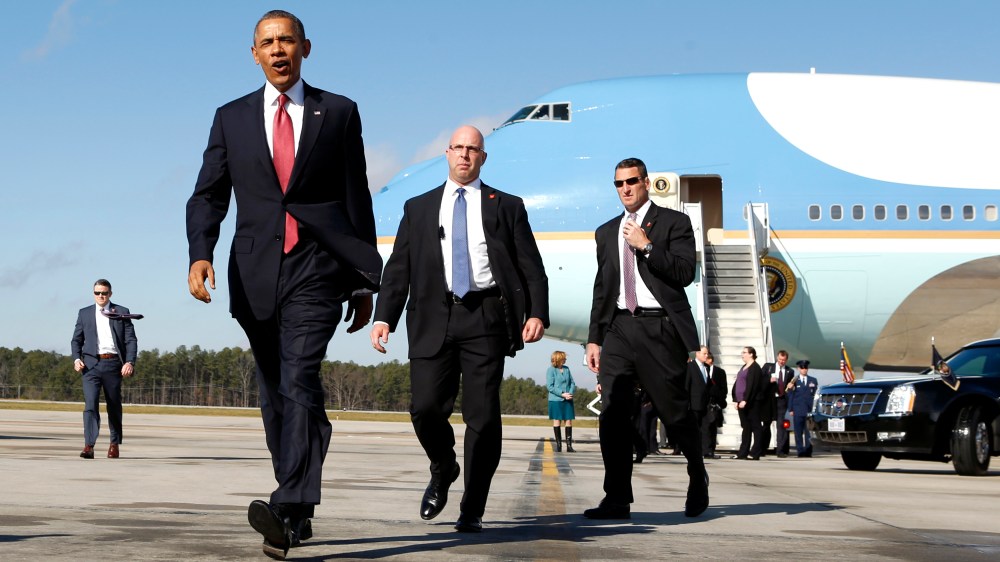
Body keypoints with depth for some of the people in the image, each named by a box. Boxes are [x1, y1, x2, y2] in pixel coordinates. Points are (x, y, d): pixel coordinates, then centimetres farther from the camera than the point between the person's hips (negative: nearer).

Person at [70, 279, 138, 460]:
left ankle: (115, 444, 25)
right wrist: (76, 359, -4)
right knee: (90, 403, -14)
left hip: (113, 364, 0)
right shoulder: (84, 313, 12)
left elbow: (131, 340, 3)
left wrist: (130, 362, -10)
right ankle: (89, 446, -20)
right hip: (91, 364, 0)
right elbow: (76, 340, 14)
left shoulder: (122, 313, 7)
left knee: (114, 405, 10)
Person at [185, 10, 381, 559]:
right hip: (256, 274, 3)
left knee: (300, 380, -20)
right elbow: (208, 196, 7)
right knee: (275, 395, 8)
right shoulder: (231, 118, 13)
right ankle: (298, 515, 18)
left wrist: (365, 281, 7)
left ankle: (286, 509, -31)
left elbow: (357, 200, 9)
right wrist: (200, 255, -13)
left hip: (317, 269, -3)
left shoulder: (338, 113, 9)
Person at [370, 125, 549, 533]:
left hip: (485, 319, -1)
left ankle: (473, 510, 6)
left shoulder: (506, 207, 13)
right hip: (434, 319, 1)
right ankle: (443, 470, 23)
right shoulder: (418, 208, 17)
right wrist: (383, 317, -1)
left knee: (483, 416, -4)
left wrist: (538, 313, -8)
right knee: (426, 408, -8)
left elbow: (531, 266, 7)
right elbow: (398, 268, 12)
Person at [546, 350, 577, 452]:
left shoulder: (566, 369, 10)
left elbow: (572, 383, 12)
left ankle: (569, 445, 3)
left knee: (569, 421, 1)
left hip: (568, 400, 5)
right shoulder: (551, 370, -6)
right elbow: (550, 386, -11)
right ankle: (558, 445, 8)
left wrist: (570, 393, -7)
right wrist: (563, 394, -16)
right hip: (556, 400, -5)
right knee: (557, 421, 1)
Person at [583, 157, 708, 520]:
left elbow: (685, 273, -7)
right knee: (612, 415, -5)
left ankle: (698, 480, 25)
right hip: (618, 329, 4)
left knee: (674, 411, -1)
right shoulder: (606, 232, 20)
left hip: (659, 329, -4)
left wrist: (647, 246, -13)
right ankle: (617, 500, -3)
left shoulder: (673, 223, 5)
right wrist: (594, 339, 14)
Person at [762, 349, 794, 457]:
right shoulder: (768, 366, 7)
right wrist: (769, 380, -14)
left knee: (781, 425, -7)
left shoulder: (790, 371, 10)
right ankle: (762, 449, 18)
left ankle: (780, 450, -7)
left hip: (782, 400, 0)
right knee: (766, 424, 8)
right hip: (769, 399, 0)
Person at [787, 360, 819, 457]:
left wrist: (815, 409, 0)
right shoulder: (794, 381, 8)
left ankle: (808, 451, -1)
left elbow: (816, 395, 9)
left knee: (809, 432, -4)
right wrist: (790, 409, -1)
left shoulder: (813, 380, 12)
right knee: (798, 432, -1)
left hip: (809, 411, 0)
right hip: (798, 411, 0)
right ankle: (800, 451, 3)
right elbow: (791, 396, 6)